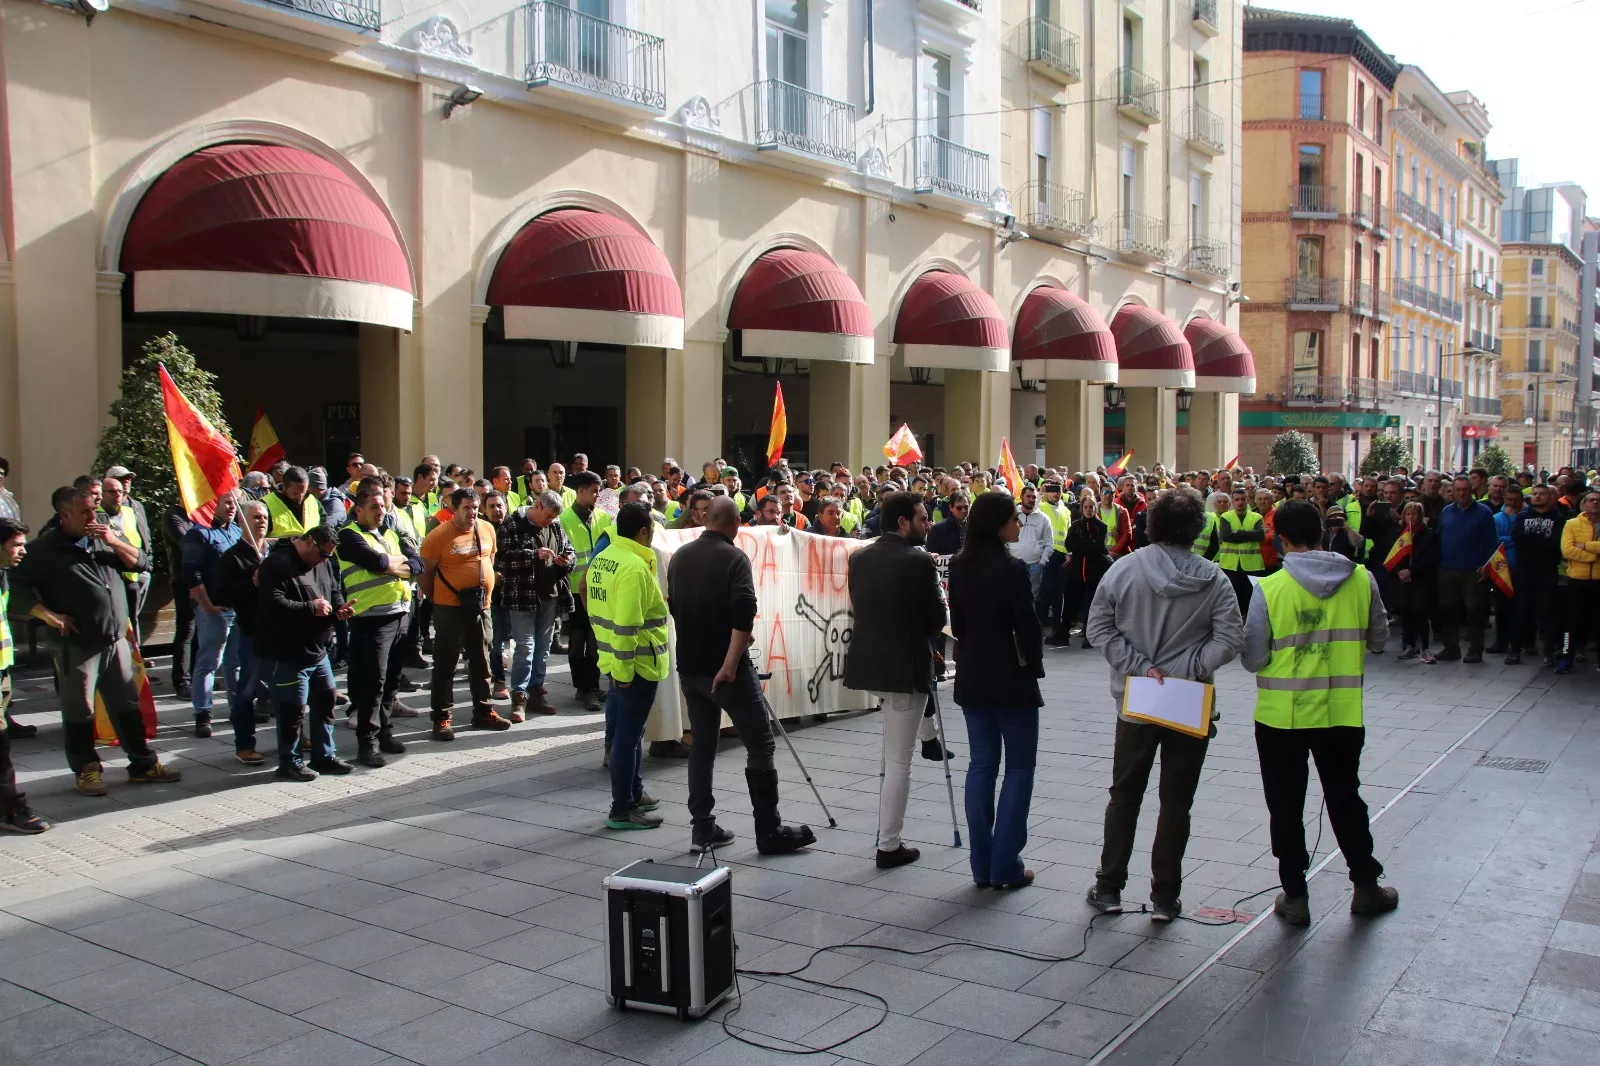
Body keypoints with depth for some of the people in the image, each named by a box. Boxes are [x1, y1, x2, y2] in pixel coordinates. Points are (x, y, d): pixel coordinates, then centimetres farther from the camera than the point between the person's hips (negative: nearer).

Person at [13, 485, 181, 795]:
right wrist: (49, 615, -14)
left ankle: (143, 765, 18)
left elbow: (141, 562, 11)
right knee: (79, 712, 6)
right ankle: (87, 771, 18)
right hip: (77, 646, -5)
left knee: (128, 706, 10)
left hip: (116, 641, 5)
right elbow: (20, 586, -6)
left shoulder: (103, 537, 11)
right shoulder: (45, 548, -5)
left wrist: (114, 542, -5)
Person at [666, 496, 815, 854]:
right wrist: (730, 663, -23)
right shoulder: (734, 557, -11)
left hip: (688, 664, 7)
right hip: (725, 667, -7)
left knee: (701, 744, 14)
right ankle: (769, 831, 1)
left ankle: (702, 828, 14)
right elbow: (744, 613, -23)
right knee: (760, 744, 0)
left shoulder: (679, 556, 9)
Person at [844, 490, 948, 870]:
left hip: (865, 663, 6)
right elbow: (937, 620, -7)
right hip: (904, 667, -6)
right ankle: (889, 845, 9)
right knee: (898, 761, 3)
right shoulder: (920, 561, -13)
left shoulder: (858, 559, 5)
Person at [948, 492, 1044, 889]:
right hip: (1011, 678, -6)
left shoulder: (959, 566, 2)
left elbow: (957, 622, 7)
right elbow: (1028, 627, -13)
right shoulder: (1012, 569, -17)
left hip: (971, 677, 6)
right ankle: (1005, 866, 5)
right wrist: (1035, 666, 2)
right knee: (1019, 767, 5)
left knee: (981, 765, 12)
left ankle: (982, 866, 15)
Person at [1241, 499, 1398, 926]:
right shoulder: (1361, 580, -6)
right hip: (1343, 714, 3)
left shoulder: (1270, 588, -15)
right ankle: (1366, 886, 32)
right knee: (1345, 799, 20)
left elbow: (1253, 659, -12)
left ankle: (1295, 896, 19)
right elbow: (1379, 638, 7)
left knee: (1286, 807, 11)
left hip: (1281, 715, -3)